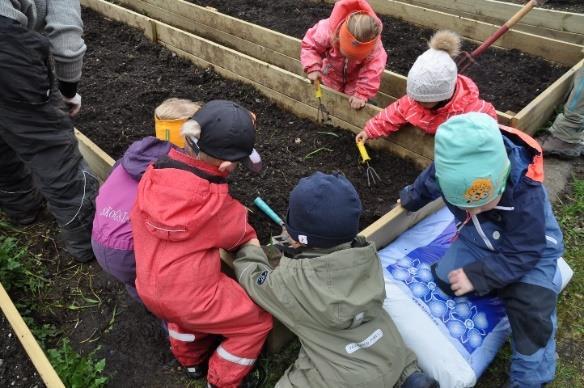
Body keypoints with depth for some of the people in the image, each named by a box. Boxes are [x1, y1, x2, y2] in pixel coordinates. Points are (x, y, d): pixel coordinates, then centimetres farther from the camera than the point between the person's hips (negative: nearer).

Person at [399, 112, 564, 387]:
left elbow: (522, 254, -28)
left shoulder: (526, 194, -38)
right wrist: (409, 200, 21)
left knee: (532, 312, -23)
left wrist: (478, 276, -32)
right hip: (478, 239, 5)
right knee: (446, 281, -14)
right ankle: (506, 288, 10)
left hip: (531, 249, -4)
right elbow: (427, 183, 0)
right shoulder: (451, 172, -26)